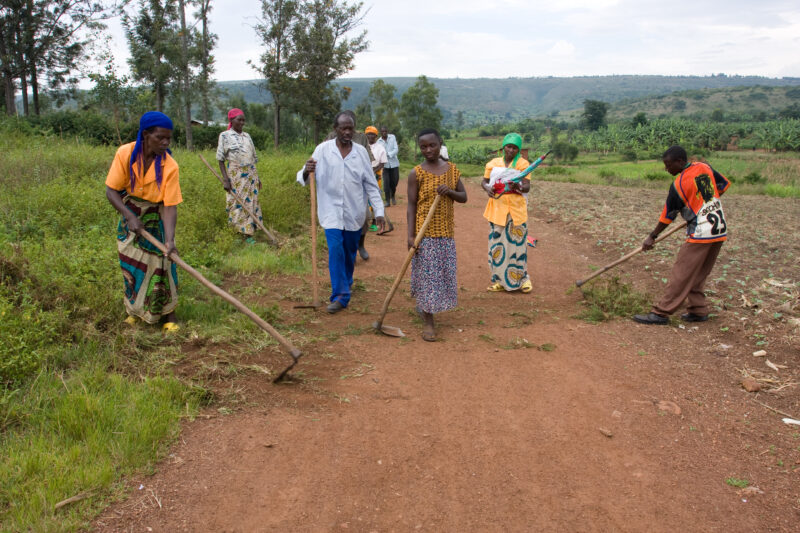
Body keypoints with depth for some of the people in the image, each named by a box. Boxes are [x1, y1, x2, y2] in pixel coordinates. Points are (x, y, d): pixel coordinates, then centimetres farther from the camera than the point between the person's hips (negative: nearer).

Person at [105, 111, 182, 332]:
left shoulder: (169, 166, -24)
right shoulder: (125, 154, -21)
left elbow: (170, 206, -25)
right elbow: (111, 191, -16)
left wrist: (169, 239, -37)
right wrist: (130, 217, -29)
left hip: (156, 217, -2)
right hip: (130, 214, 2)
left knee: (160, 263, -6)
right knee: (130, 263, 12)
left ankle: (168, 313, 8)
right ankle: (135, 309, 32)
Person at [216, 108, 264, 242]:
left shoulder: (247, 136, 11)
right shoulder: (225, 136, -3)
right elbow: (221, 159, -3)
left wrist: (257, 177, 14)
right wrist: (225, 179, -12)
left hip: (251, 174, 4)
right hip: (235, 175, -4)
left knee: (251, 203, 4)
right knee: (237, 204, -2)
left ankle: (248, 234, 10)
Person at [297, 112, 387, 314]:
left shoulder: (361, 152, 1)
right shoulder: (323, 150, -4)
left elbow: (371, 185, 5)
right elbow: (303, 179, -5)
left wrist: (379, 211, -1)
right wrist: (306, 171, -29)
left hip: (354, 213, 2)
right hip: (332, 211, -2)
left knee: (350, 252, 15)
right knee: (335, 251, -10)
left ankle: (347, 281, 40)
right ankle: (340, 295, -3)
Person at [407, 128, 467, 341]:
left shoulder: (452, 170, 6)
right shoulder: (416, 173, -6)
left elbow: (464, 197, 10)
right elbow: (412, 205, -7)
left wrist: (450, 192, -12)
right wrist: (411, 235, -14)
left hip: (446, 232, 5)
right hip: (425, 233, -4)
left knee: (444, 273, 11)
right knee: (426, 273, -2)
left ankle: (424, 309, 33)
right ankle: (428, 322, 6)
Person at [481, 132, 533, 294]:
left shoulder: (522, 163, -1)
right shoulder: (493, 163, 8)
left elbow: (527, 187, -9)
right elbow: (484, 182, 12)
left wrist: (518, 187, -32)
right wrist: (487, 188, -11)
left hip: (516, 209, -3)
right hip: (497, 208, 3)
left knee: (517, 242, -1)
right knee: (497, 243, 4)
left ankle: (522, 277, 13)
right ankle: (500, 279, 13)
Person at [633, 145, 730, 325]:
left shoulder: (679, 184, -15)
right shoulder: (705, 167, 4)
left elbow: (668, 216, -8)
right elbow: (724, 185, 18)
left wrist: (652, 237, 2)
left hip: (701, 233, -8)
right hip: (720, 230, 8)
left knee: (681, 273, -7)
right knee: (698, 274, 15)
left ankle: (661, 312, -5)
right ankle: (699, 310, 17)